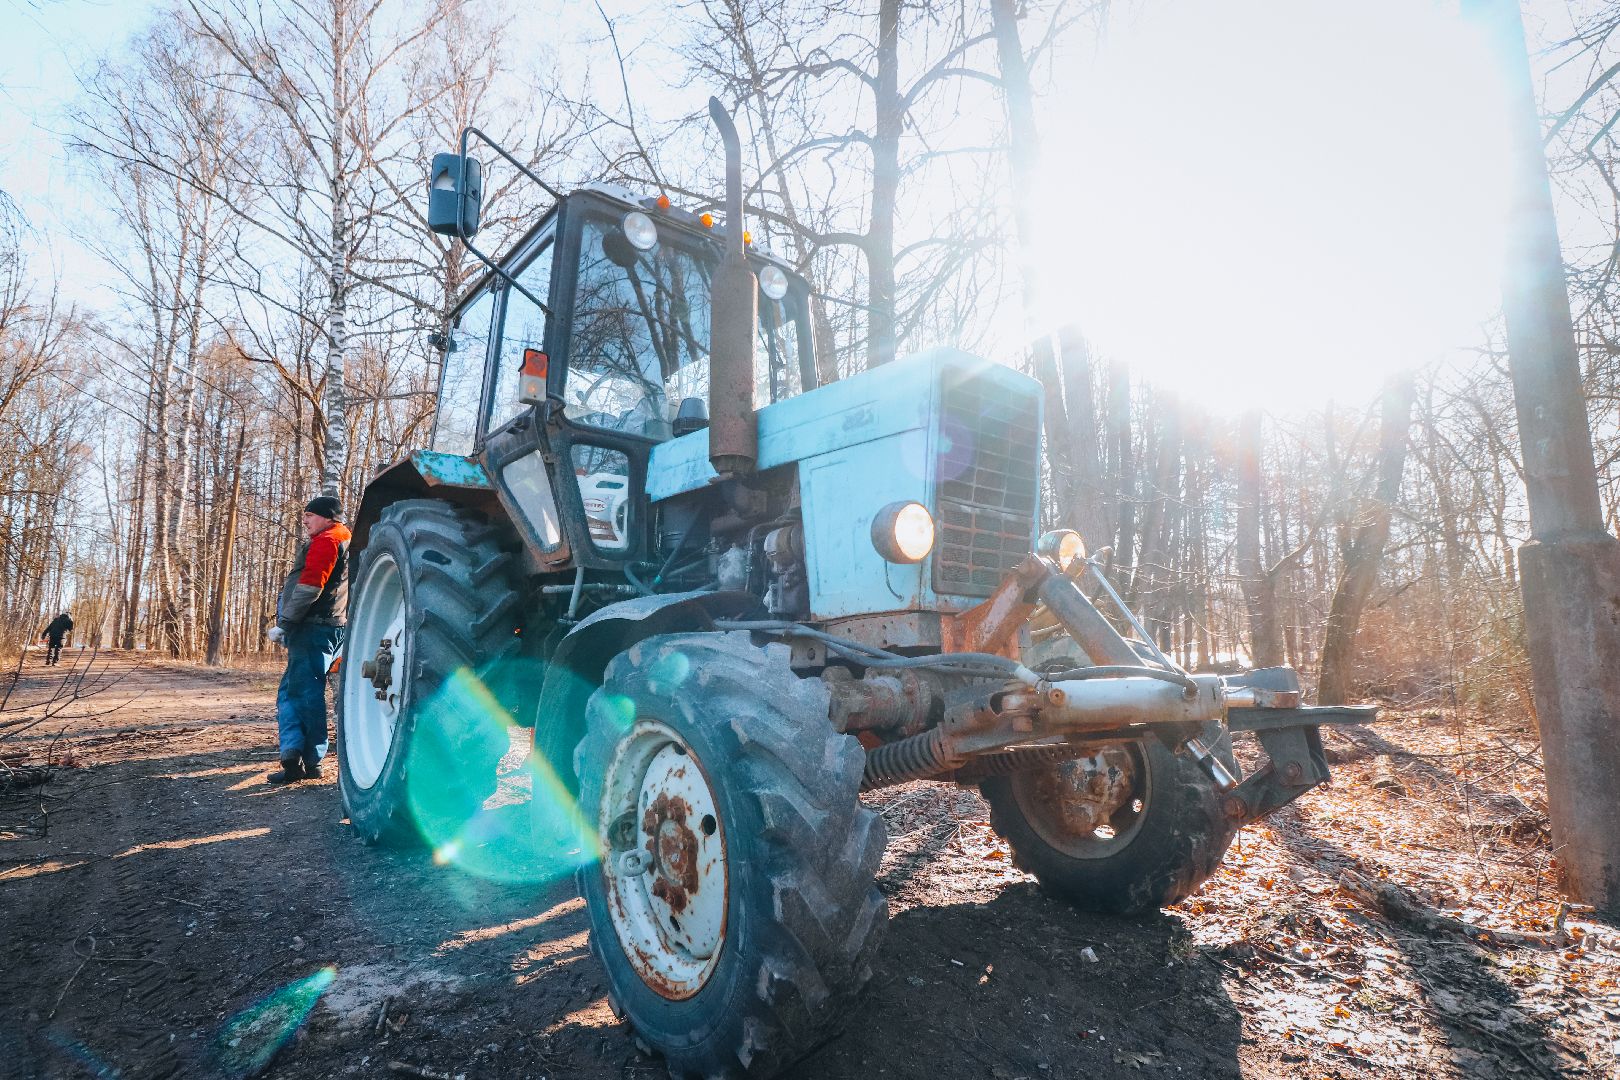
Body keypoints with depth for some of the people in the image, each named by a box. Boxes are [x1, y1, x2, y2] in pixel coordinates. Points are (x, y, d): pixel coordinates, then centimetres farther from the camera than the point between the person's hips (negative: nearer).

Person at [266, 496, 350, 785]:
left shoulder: (326, 541, -8)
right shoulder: (344, 542, 24)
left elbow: (308, 588, -19)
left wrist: (284, 624, -15)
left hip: (313, 630, -10)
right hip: (327, 630, 10)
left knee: (306, 693, -8)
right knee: (289, 692, 13)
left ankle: (311, 763, -8)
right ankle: (293, 757, 9)